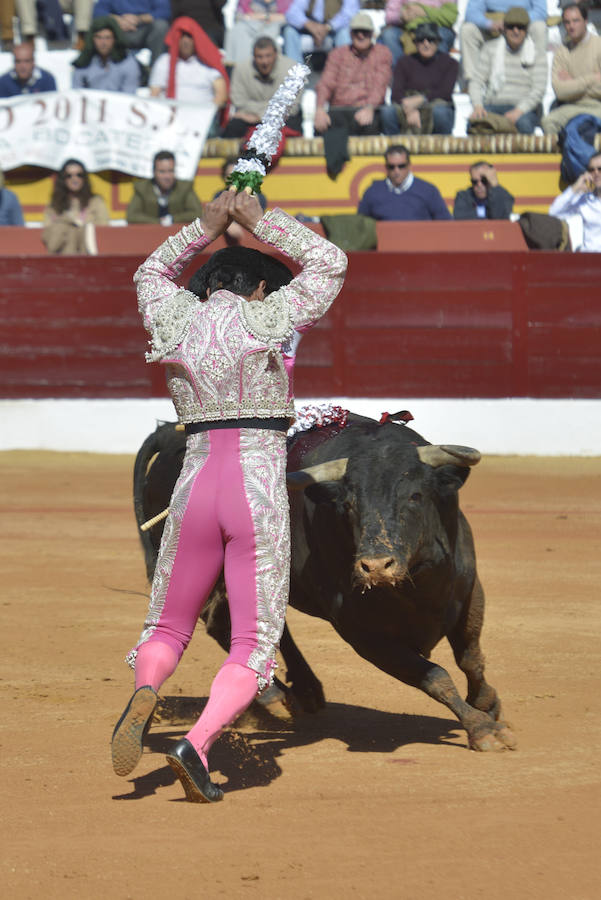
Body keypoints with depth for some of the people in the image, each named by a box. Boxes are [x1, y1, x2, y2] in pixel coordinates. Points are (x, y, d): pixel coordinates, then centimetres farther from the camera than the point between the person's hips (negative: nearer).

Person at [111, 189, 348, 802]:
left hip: (194, 486, 3)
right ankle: (198, 744, -22)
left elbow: (151, 272, 32)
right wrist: (261, 221, 15)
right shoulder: (267, 319, -2)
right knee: (254, 646, 3)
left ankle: (145, 689, -17)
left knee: (166, 629, 18)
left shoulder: (174, 319, 8)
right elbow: (329, 262, 11)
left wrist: (206, 227, 28)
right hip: (260, 489, -3)